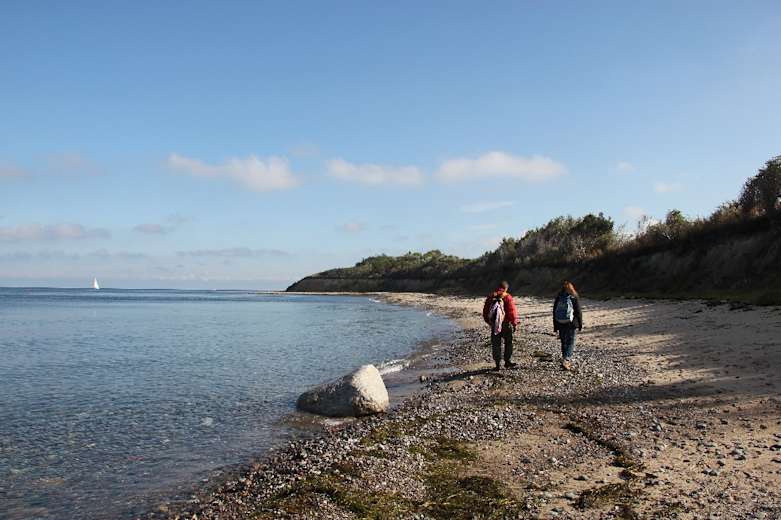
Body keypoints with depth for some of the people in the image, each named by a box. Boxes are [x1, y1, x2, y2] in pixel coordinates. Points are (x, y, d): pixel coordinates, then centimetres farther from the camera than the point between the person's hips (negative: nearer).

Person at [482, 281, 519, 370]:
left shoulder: (490, 297, 5)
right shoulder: (507, 297, -9)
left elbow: (485, 310, 9)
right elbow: (512, 311, -11)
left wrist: (488, 321, 18)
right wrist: (514, 323, -4)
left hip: (494, 325, 3)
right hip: (505, 324, -3)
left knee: (496, 345, 7)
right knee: (508, 342, 12)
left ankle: (498, 364, 7)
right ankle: (508, 362, 13)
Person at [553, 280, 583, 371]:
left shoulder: (558, 298, 3)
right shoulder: (574, 298, -8)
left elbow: (554, 313, 7)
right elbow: (578, 312, -5)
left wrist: (555, 327, 14)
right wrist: (580, 325, 5)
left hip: (560, 325, 4)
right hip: (571, 325, -4)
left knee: (564, 343, 15)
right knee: (570, 343, -1)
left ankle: (567, 361, 23)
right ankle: (565, 361, -16)